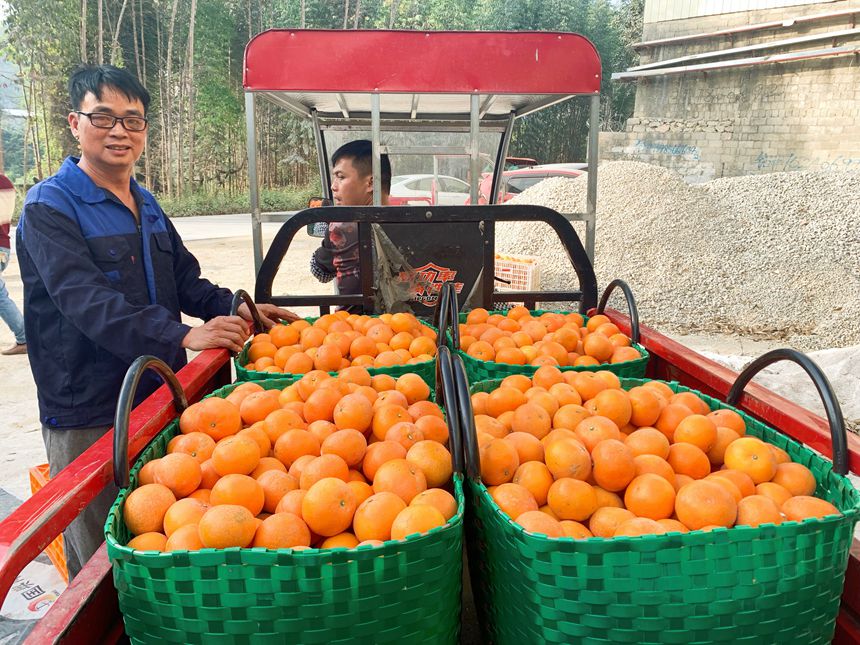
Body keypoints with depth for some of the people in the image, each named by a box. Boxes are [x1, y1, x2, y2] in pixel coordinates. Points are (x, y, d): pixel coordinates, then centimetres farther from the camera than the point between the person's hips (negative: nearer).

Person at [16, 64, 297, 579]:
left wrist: (235, 308, -1)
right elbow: (87, 301, -25)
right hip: (87, 415, -6)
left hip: (157, 396, 7)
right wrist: (183, 336, -37)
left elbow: (186, 280, 17)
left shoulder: (147, 206, 13)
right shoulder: (50, 207, -11)